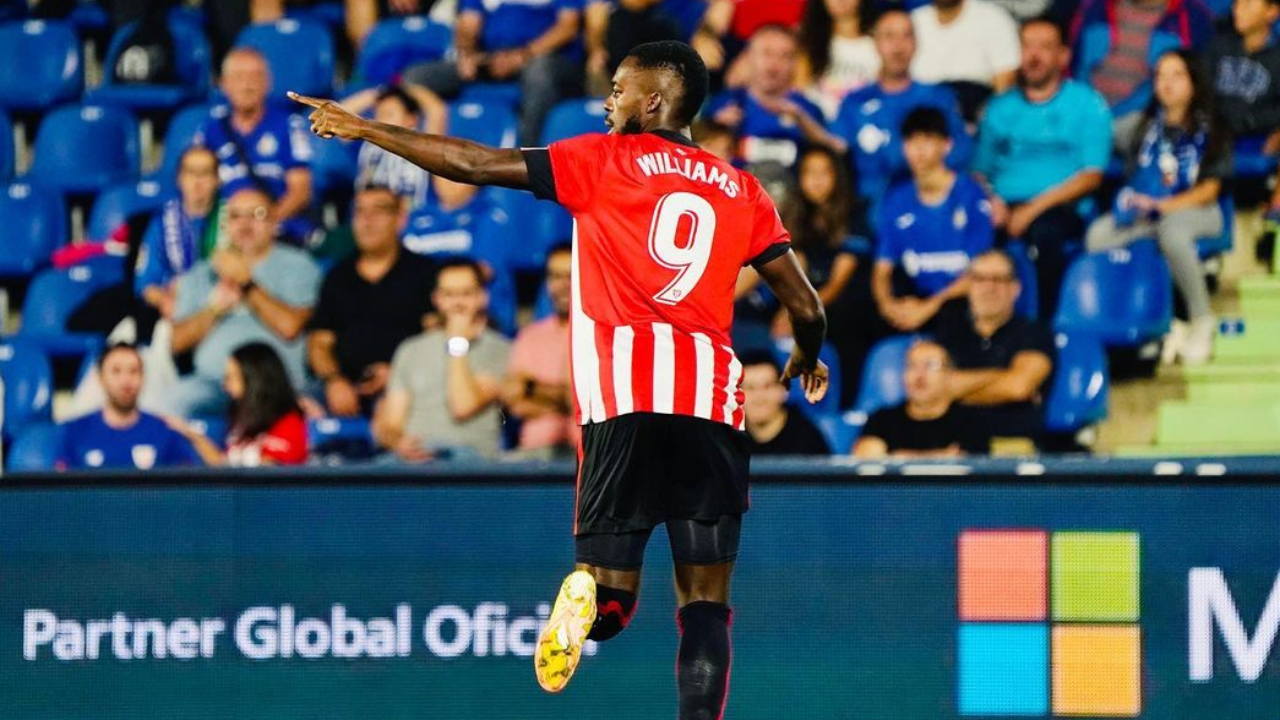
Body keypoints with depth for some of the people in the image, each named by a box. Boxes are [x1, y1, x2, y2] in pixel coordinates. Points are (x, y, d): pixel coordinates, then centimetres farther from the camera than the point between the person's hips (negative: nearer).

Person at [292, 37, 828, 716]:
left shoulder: (606, 159, 8)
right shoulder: (742, 190, 16)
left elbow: (476, 164, 4)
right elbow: (806, 307, 14)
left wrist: (365, 129, 14)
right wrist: (807, 358, 37)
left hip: (626, 396, -2)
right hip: (713, 399, 2)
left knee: (613, 588, 4)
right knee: (705, 603, 2)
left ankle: (590, 592, -31)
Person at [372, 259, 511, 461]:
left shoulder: (499, 351, 6)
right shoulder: (411, 351, 21)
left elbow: (464, 407, -8)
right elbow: (387, 426, 17)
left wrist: (458, 342, 1)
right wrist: (399, 443, -8)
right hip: (414, 457, 3)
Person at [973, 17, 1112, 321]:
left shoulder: (1087, 104, 9)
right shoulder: (1000, 109, 22)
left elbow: (1092, 176, -1)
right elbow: (980, 170, 19)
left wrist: (1035, 208, -12)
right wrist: (990, 201, -5)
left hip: (1060, 211, -3)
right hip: (1005, 209, 3)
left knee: (1044, 232, -39)